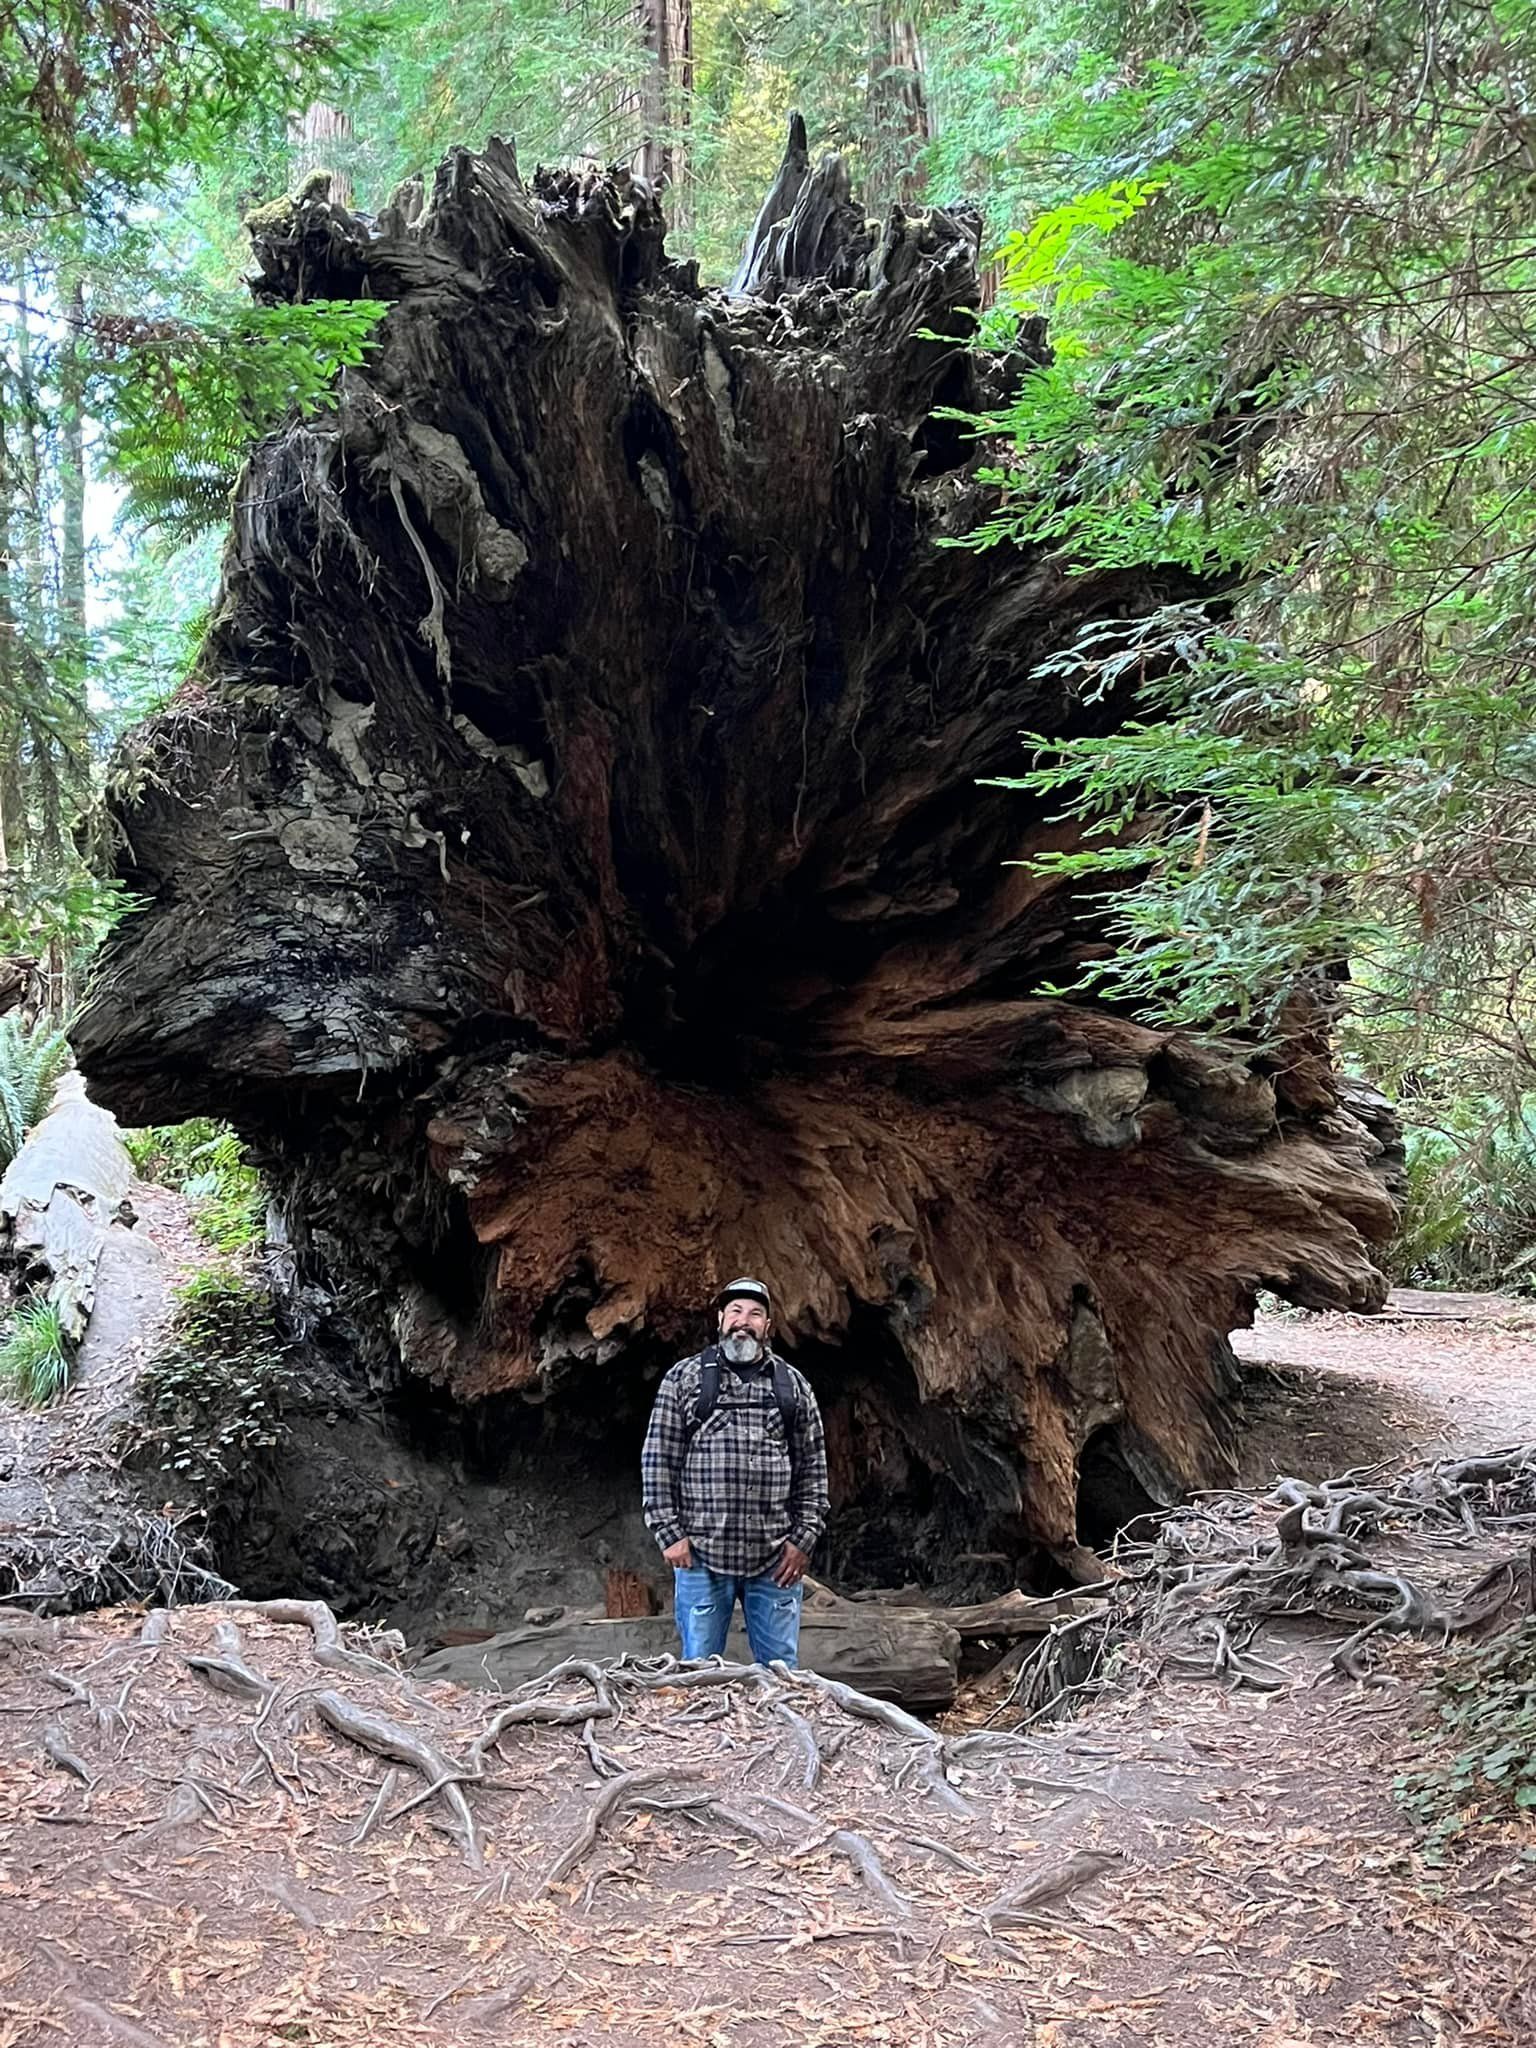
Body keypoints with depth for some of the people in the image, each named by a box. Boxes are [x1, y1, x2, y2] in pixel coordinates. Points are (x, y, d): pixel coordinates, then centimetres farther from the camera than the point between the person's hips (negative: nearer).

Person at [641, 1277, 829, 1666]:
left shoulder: (794, 1385, 8)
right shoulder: (684, 1378, 3)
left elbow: (813, 1469, 8)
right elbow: (658, 1459, 1)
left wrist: (804, 1539, 0)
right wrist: (669, 1533, -5)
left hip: (776, 1559, 1)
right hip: (701, 1555, -1)